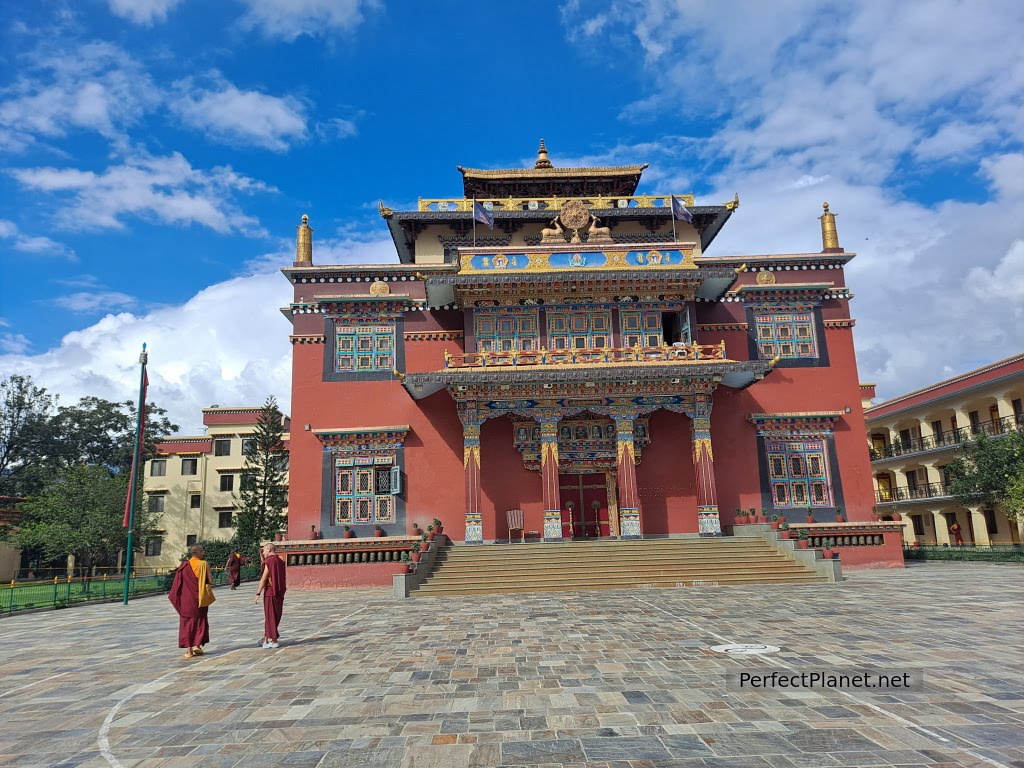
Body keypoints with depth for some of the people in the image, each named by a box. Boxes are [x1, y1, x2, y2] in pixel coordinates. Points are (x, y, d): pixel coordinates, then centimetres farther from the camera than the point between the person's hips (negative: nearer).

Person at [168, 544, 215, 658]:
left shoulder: (184, 566, -2)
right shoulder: (203, 565, -8)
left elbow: (177, 584, 1)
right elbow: (208, 582, -7)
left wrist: (176, 599, 11)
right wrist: (208, 597, 7)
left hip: (186, 600, 2)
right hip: (200, 599, -2)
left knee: (187, 622, 8)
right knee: (200, 621, 14)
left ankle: (189, 650, 5)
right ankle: (197, 645, 5)